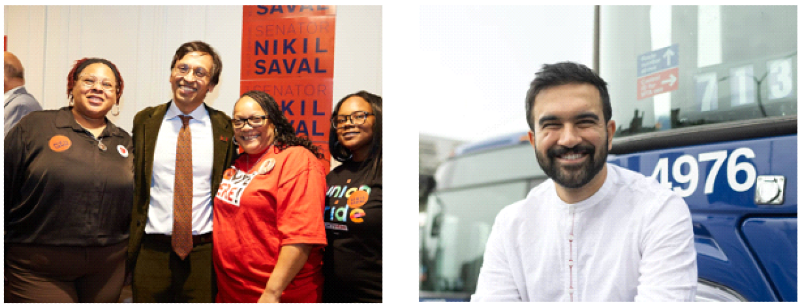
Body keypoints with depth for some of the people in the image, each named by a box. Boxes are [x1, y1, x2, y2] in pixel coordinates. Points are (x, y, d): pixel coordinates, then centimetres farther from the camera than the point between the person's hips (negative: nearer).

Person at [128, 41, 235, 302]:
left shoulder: (224, 127, 2)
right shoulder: (144, 121, 6)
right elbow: (132, 185, 11)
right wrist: (128, 246, 8)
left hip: (205, 254, -1)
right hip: (152, 253, 1)